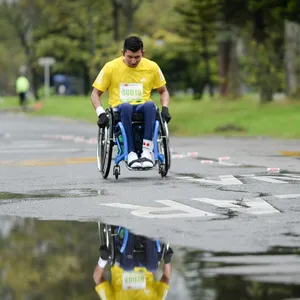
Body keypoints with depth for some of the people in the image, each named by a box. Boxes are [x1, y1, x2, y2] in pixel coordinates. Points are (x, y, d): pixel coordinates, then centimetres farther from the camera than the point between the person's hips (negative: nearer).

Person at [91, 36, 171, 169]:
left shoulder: (152, 67, 6)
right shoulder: (111, 67, 0)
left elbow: (163, 91, 19)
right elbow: (95, 94, 6)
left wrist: (165, 108, 0)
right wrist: (101, 113, -12)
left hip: (142, 109, 1)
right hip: (120, 111, -1)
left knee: (150, 105, -36)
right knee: (125, 107, -39)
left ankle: (147, 150, -41)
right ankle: (131, 153, -40)